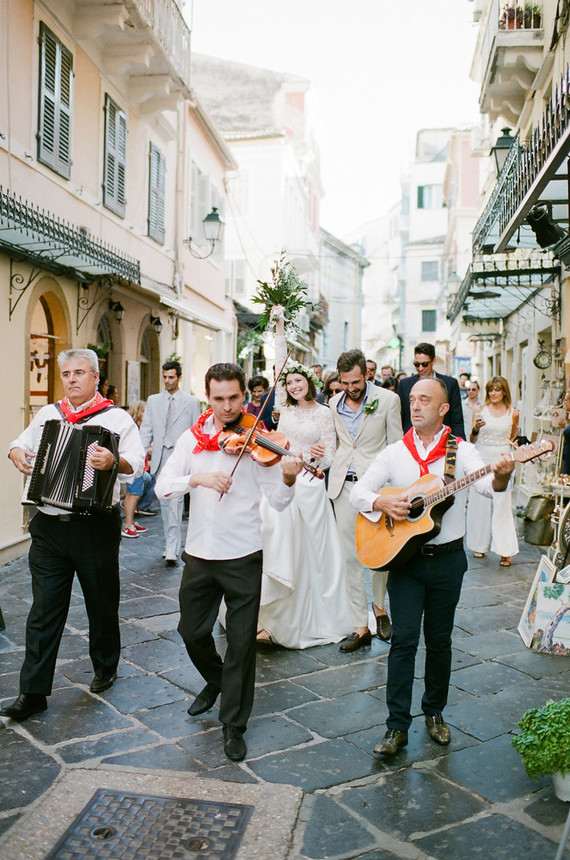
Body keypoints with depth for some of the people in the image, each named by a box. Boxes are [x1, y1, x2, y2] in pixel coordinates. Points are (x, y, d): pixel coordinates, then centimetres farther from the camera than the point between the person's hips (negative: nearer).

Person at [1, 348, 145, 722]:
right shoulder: (48, 414, 11)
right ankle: (33, 692, 15)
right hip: (49, 526, 3)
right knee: (44, 610, 7)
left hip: (96, 526, -3)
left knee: (102, 604, 13)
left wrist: (114, 461, -39)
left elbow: (138, 463, -18)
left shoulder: (117, 418, -4)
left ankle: (105, 667, 36)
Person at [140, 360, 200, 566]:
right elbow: (146, 430, 10)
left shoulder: (192, 402, 5)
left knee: (175, 501, -15)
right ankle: (170, 544, 22)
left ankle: (172, 550, -17)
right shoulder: (153, 401, 12)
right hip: (160, 457, 4)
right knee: (164, 503, 10)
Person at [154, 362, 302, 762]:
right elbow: (163, 485, -7)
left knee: (242, 643, 3)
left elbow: (279, 502, -12)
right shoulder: (193, 438, 2)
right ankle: (216, 680, 47)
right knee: (192, 631, 17)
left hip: (243, 556, -3)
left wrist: (288, 479, -33)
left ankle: (234, 725, 21)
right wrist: (198, 478, -25)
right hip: (199, 553, 3)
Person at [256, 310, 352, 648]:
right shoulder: (285, 406, 8)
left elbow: (329, 456, 2)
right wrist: (280, 328, 6)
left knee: (308, 553, 1)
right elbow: (281, 363, 8)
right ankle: (275, 620, 7)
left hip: (309, 488, -3)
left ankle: (311, 618, 10)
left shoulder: (324, 413, 0)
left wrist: (318, 457, -21)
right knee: (278, 548, 0)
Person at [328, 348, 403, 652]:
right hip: (344, 486, 4)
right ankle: (360, 627, 12)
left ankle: (379, 607, 32)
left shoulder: (387, 400, -4)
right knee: (351, 557, 4)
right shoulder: (334, 403, 9)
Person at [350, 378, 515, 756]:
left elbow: (484, 484, -20)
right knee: (404, 639, -3)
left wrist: (500, 476, -43)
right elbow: (359, 490, 3)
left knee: (440, 639, 11)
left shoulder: (461, 450, -2)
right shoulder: (394, 453, 4)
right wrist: (381, 503, -17)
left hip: (447, 558, 0)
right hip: (403, 555, 1)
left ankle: (435, 711, 30)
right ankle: (397, 726, 5)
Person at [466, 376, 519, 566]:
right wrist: (476, 429, -16)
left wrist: (513, 446, 6)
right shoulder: (479, 410, 2)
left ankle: (505, 551, -1)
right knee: (480, 502, 3)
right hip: (481, 458, 0)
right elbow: (472, 440, 0)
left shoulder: (513, 413, 5)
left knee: (502, 504, -4)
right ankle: (479, 544, 16)